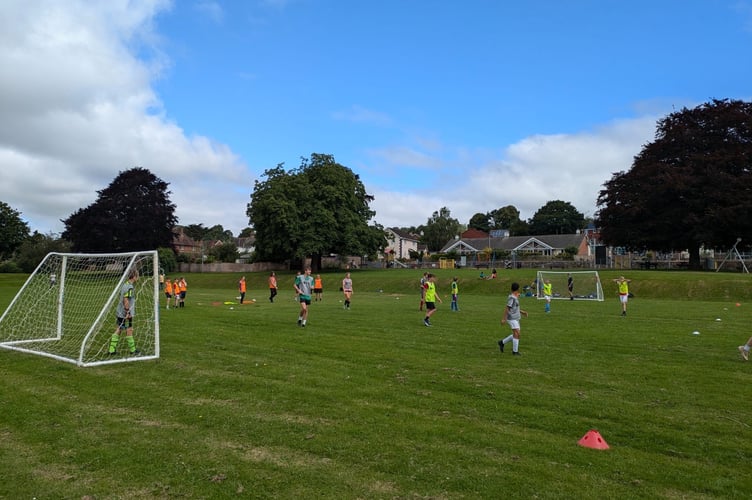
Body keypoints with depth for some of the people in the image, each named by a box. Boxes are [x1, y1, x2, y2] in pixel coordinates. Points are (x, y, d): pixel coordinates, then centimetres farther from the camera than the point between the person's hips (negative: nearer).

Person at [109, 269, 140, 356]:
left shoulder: (125, 285, 11)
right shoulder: (130, 287, -18)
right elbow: (126, 300, -24)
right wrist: (128, 312, -21)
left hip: (120, 312, 9)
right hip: (126, 314, -9)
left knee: (118, 330, 12)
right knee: (129, 331, 3)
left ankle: (112, 350, 14)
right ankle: (132, 350, 14)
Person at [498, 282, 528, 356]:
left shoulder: (515, 297, 12)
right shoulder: (512, 298, -17)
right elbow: (507, 308, -19)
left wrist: (522, 312, 17)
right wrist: (504, 319, -19)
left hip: (516, 318, 9)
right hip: (512, 319, -9)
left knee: (516, 335, 10)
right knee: (517, 334, -10)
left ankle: (502, 342, 21)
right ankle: (515, 351, -2)